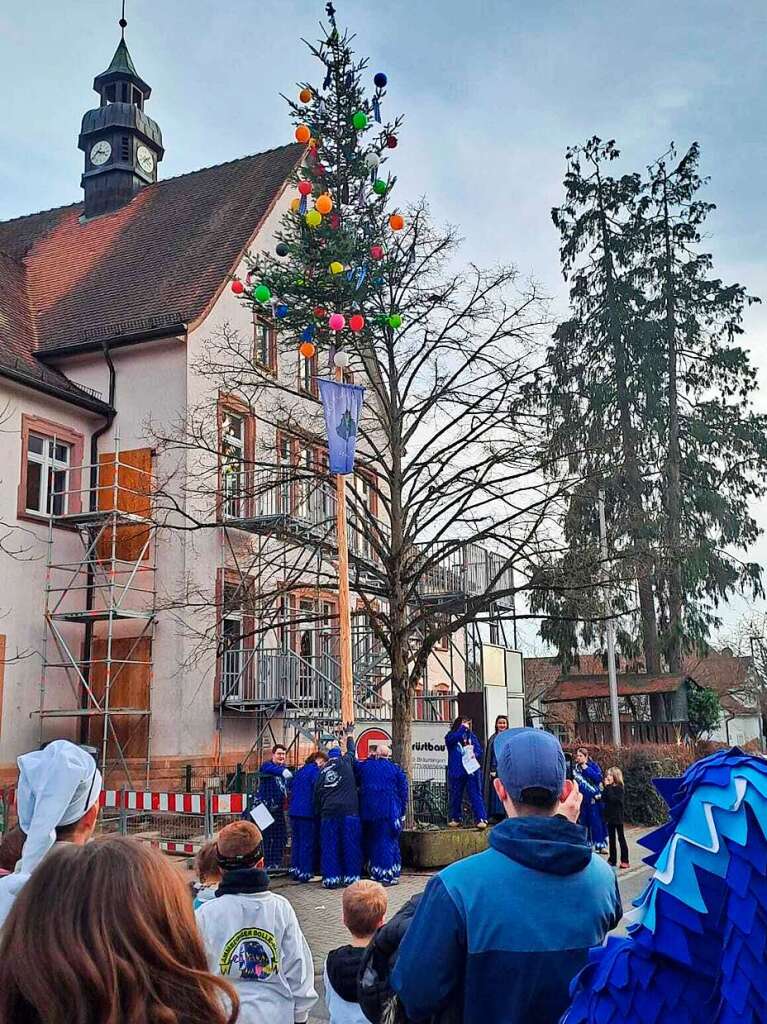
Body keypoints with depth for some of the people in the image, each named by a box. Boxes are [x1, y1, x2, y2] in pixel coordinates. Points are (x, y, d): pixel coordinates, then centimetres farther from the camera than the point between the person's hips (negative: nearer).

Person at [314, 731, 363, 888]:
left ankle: (331, 878, 4)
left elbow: (317, 796, 15)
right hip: (349, 810, -3)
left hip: (328, 813, 3)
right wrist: (349, 738, 44)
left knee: (329, 846, 5)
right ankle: (351, 877, 4)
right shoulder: (345, 763, 5)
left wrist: (318, 813, 22)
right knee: (350, 844, 3)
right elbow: (351, 751, 26)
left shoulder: (322, 772, 13)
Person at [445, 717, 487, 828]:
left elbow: (479, 749, 7)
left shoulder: (471, 736, 10)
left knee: (475, 795, -4)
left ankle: (481, 819, -6)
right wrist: (463, 728, -13)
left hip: (471, 770, 1)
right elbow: (453, 739, -21)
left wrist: (475, 754, -15)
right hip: (456, 772, -1)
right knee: (455, 796, 9)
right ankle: (455, 819, 23)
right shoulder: (451, 736, 3)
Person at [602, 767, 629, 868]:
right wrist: (606, 787, -10)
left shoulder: (619, 788, -13)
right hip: (610, 816, 7)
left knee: (621, 838, 0)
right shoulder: (609, 788, 7)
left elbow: (613, 799, -26)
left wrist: (608, 787, -22)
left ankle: (624, 860, 5)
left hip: (618, 816, -7)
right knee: (611, 838, 11)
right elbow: (604, 799, -1)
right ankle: (612, 859, 18)